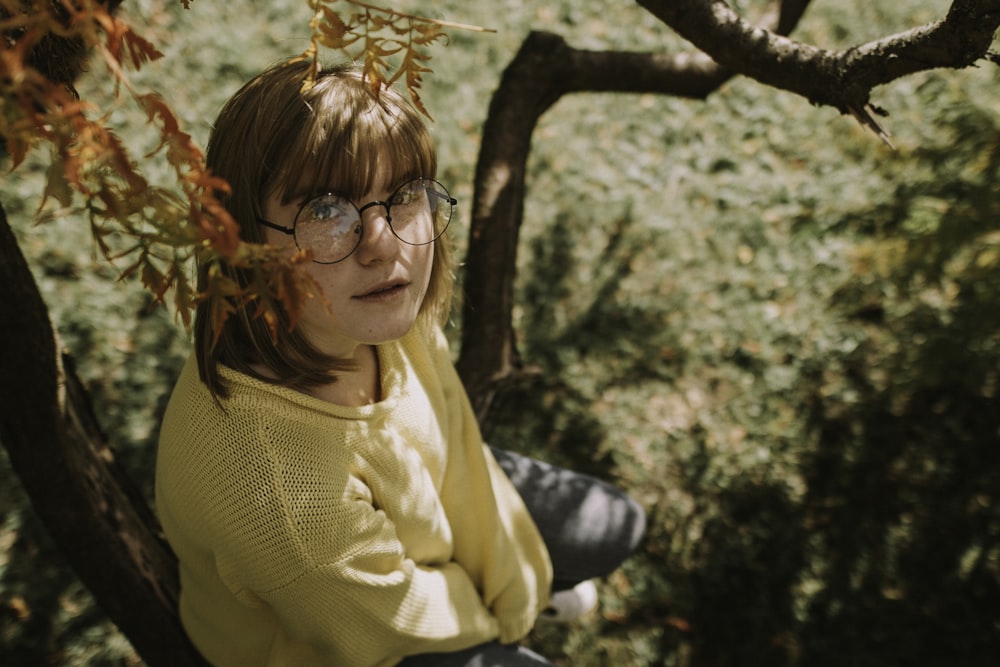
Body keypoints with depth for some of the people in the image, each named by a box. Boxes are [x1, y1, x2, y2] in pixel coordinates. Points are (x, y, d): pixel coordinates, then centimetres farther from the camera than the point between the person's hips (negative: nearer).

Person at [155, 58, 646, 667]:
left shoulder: (388, 309, -27)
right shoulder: (265, 481, -46)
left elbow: (452, 434, -7)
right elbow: (394, 614, -26)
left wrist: (516, 577, 1)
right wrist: (494, 611, -6)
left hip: (425, 500, 6)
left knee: (617, 529, 13)